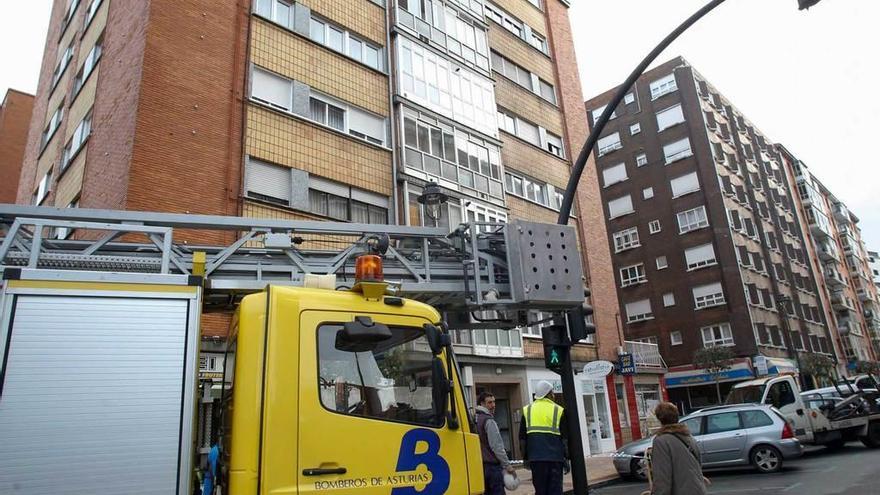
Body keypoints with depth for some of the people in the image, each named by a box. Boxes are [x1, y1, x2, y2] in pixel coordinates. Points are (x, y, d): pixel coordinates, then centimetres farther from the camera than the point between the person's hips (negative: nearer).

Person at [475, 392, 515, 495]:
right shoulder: (489, 421, -13)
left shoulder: (475, 419, 14)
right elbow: (497, 446, -16)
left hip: (480, 465, 9)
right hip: (492, 466, -8)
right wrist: (507, 465, -11)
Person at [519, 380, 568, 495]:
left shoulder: (527, 410, 8)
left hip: (535, 457, 2)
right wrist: (566, 458, 7)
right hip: (555, 457, -2)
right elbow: (565, 437, 1)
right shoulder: (558, 410, 1)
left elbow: (522, 437, 8)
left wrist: (525, 457, 15)